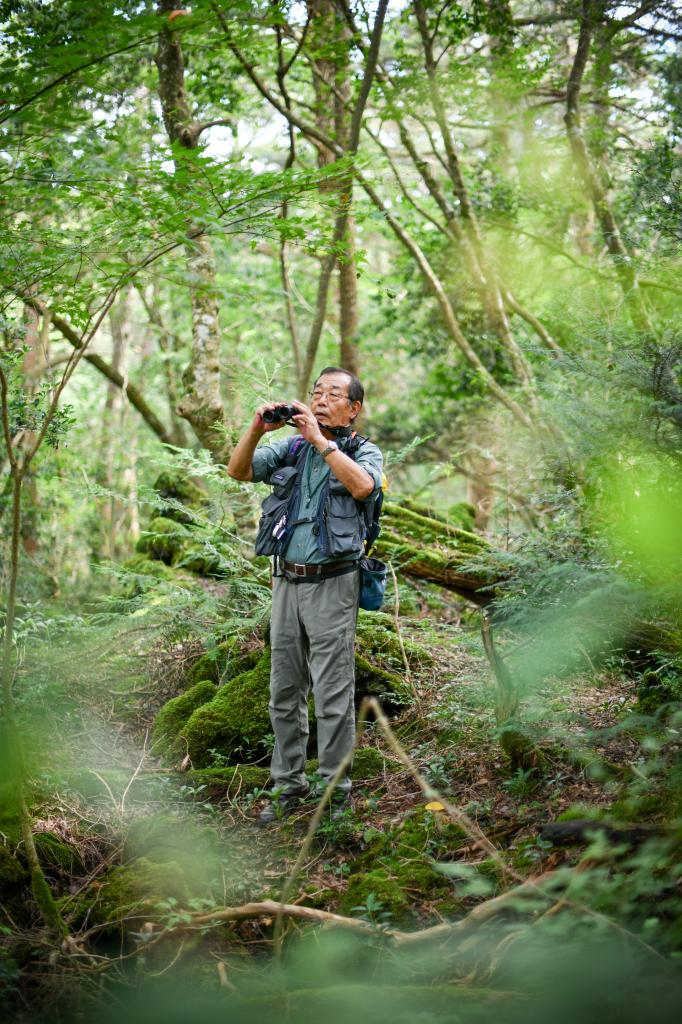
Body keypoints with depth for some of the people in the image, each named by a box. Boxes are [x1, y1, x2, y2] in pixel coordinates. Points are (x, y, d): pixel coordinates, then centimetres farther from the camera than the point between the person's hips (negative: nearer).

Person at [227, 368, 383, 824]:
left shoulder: (365, 452, 0)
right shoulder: (291, 449, 12)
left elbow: (362, 485, -23)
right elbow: (238, 471, 3)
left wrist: (318, 438, -22)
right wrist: (257, 429, -13)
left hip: (332, 584, -5)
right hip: (287, 582, 5)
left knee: (333, 696, -3)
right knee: (285, 692, 10)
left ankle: (336, 791, 5)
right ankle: (289, 785, 21)